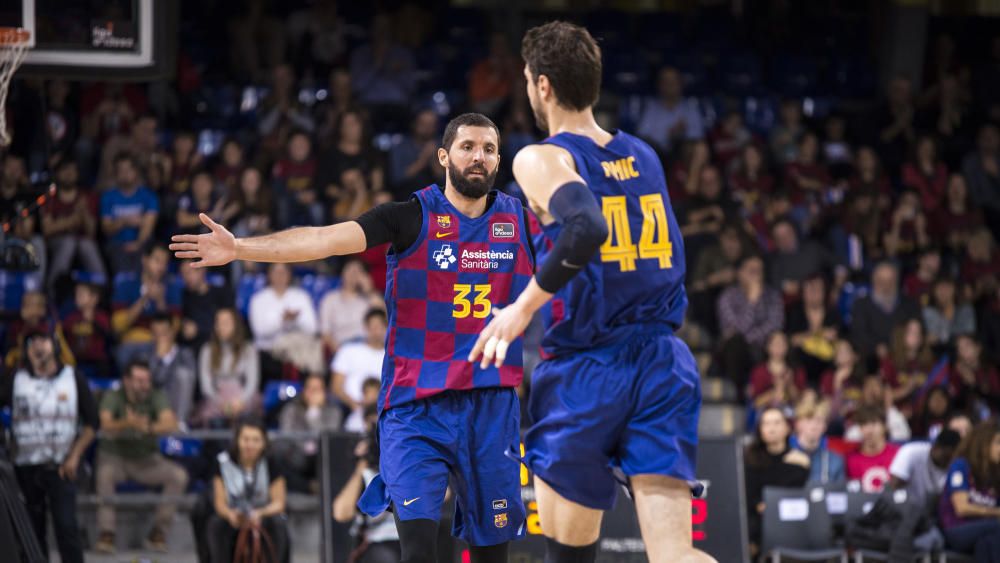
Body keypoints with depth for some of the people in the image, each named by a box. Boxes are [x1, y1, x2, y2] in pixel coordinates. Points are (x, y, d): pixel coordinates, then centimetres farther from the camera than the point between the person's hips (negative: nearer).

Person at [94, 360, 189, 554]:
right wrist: (127, 424, -49)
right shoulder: (113, 397, -9)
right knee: (105, 473, -36)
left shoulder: (156, 397, -5)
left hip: (146, 459, 2)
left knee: (179, 475, -22)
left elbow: (171, 424, -21)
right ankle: (106, 533, -30)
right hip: (115, 456, -2)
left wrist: (149, 428, -43)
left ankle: (158, 532, -13)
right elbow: (106, 424, -28)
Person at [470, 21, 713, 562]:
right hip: (663, 362, 5)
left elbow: (587, 229, -27)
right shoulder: (643, 155, 13)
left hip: (585, 374, -5)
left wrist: (523, 307, -17)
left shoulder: (542, 159, -7)